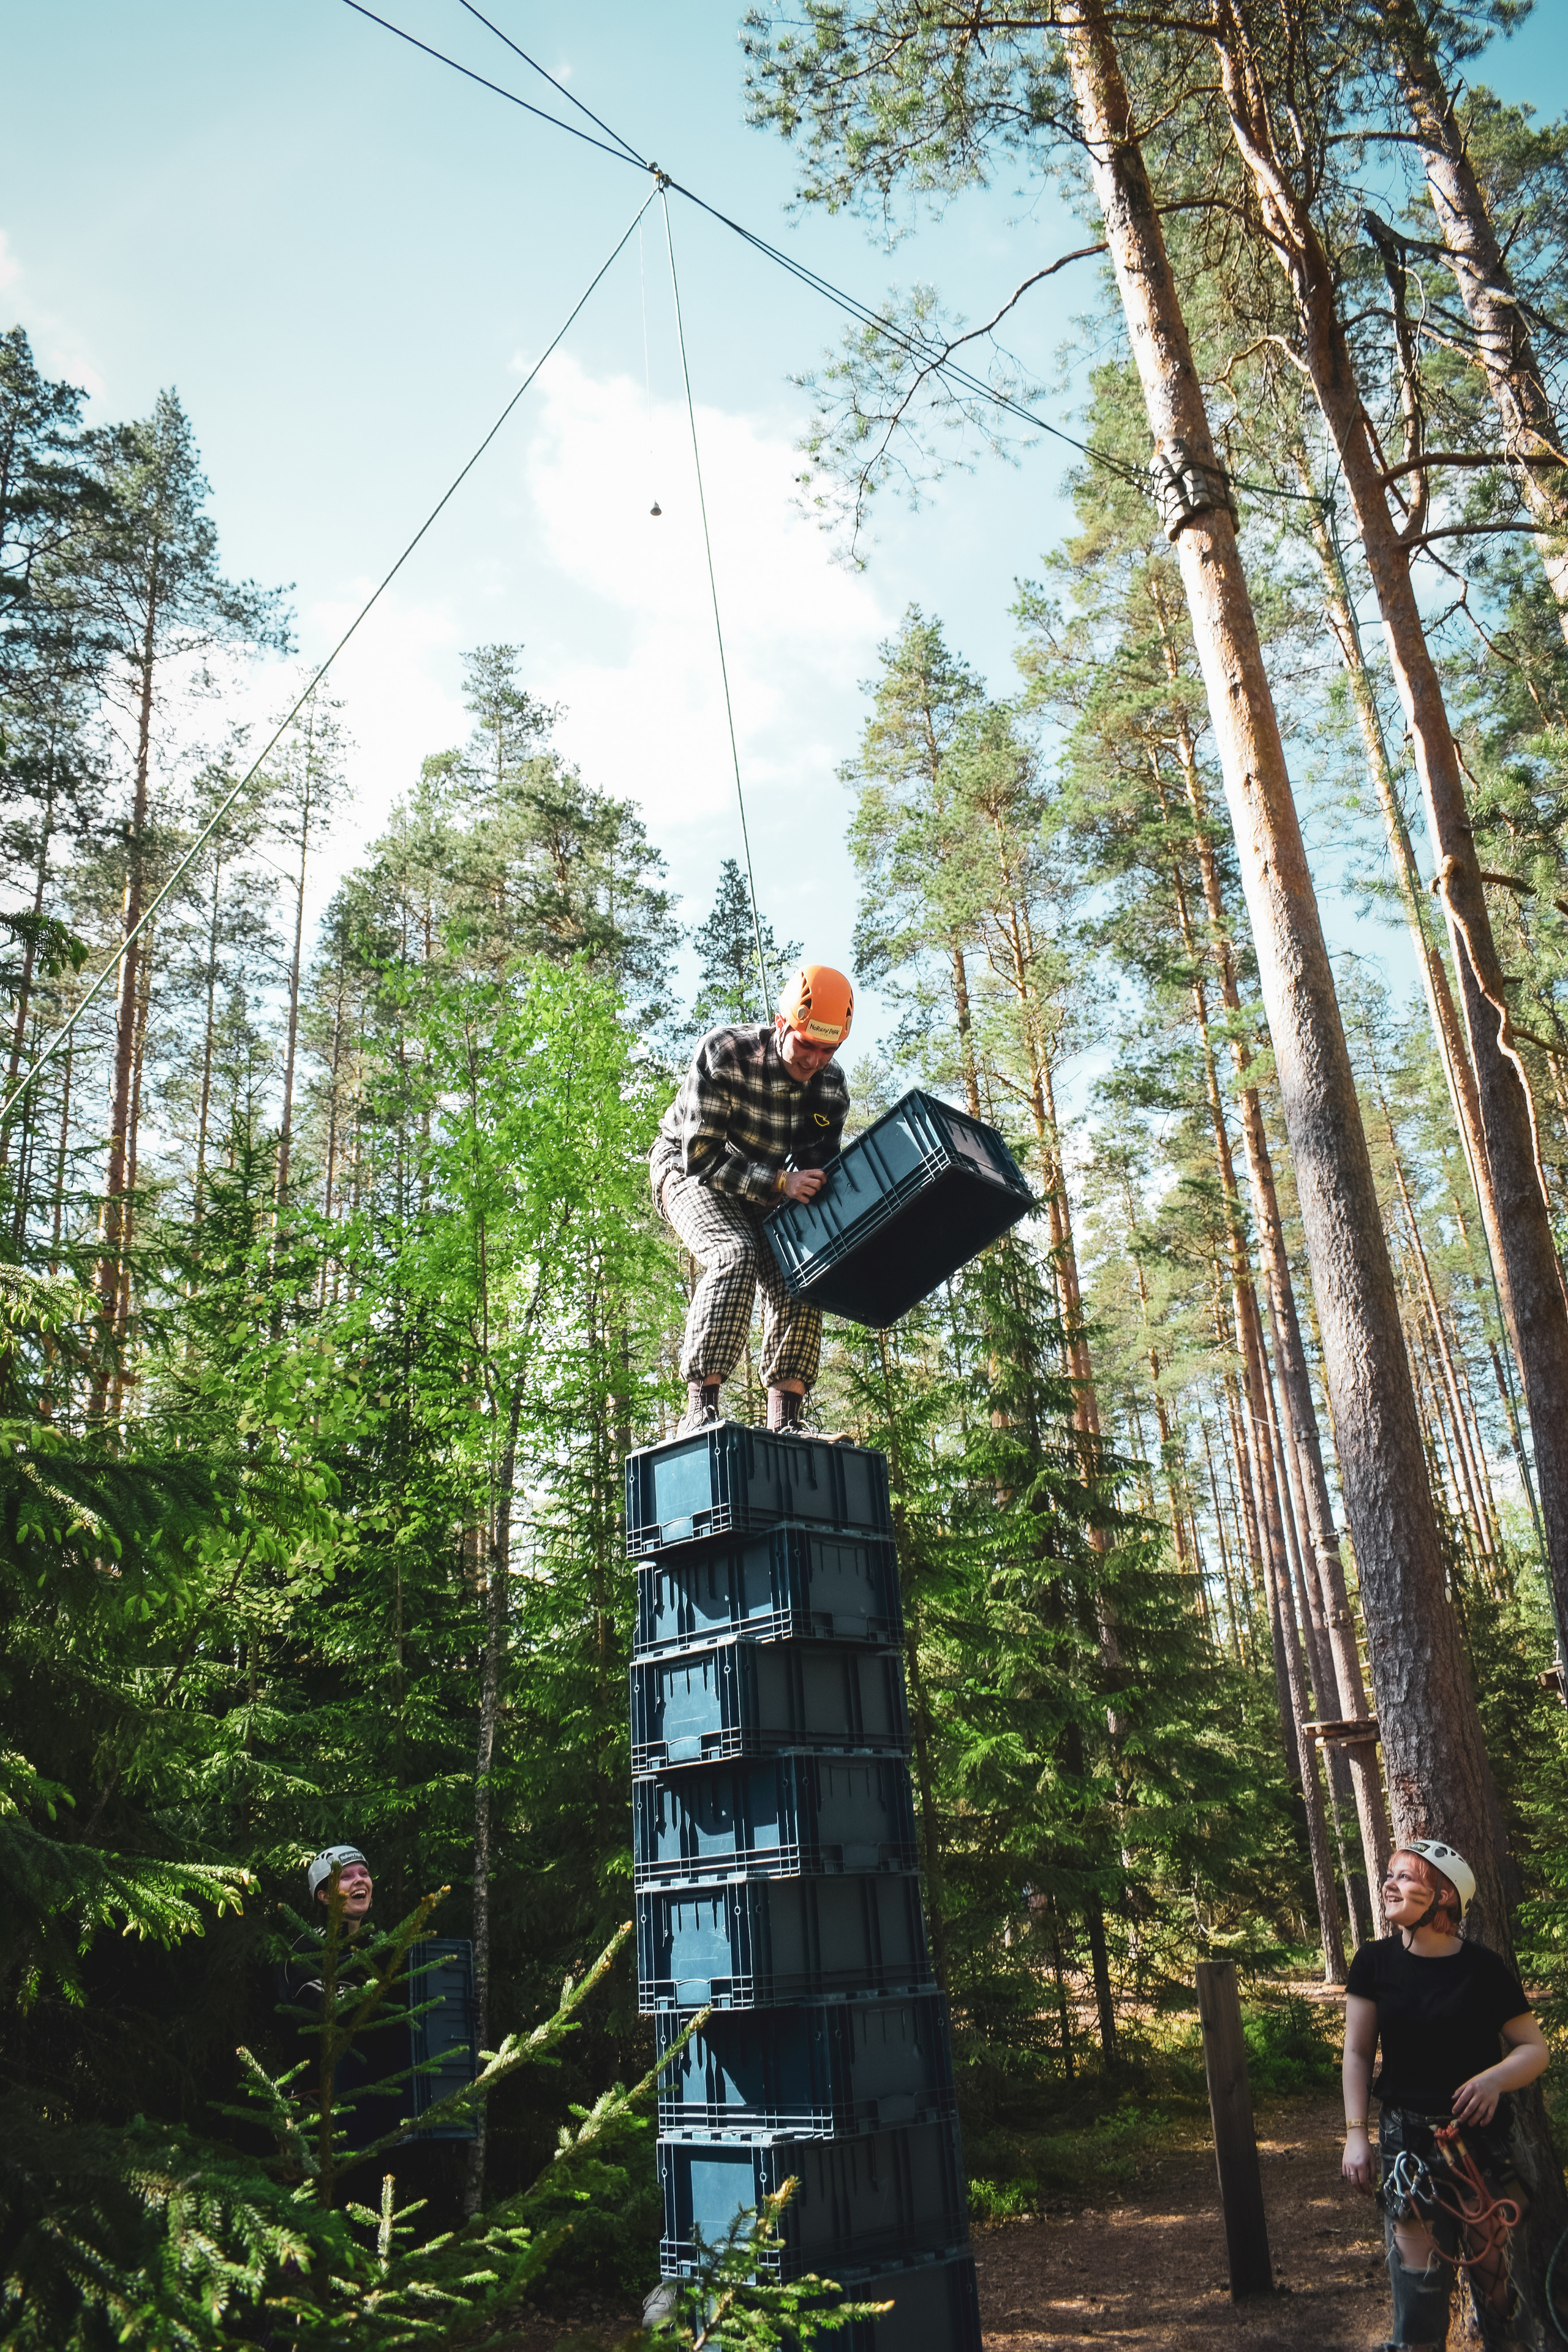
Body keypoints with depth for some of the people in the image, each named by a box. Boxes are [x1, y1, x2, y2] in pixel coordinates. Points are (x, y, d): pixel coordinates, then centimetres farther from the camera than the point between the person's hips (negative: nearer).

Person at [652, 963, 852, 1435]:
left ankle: (784, 1425, -12)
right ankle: (701, 1410, -35)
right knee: (736, 1255, -31)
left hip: (760, 1188, 5)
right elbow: (701, 1157, -29)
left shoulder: (832, 1086, -14)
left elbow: (816, 1173, -6)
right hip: (687, 1167, -5)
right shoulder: (724, 1053, -29)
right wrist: (780, 1183, -39)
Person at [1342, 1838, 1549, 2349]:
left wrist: (1495, 2078, -21)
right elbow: (1357, 2052, 1)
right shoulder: (1376, 1962, -3)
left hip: (1480, 2137, -1)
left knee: (1490, 2264, 3)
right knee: (1418, 2274, -2)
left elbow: (1535, 2047, -1)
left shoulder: (1484, 1969, -8)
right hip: (1407, 2136, 1)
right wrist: (1356, 2132, -6)